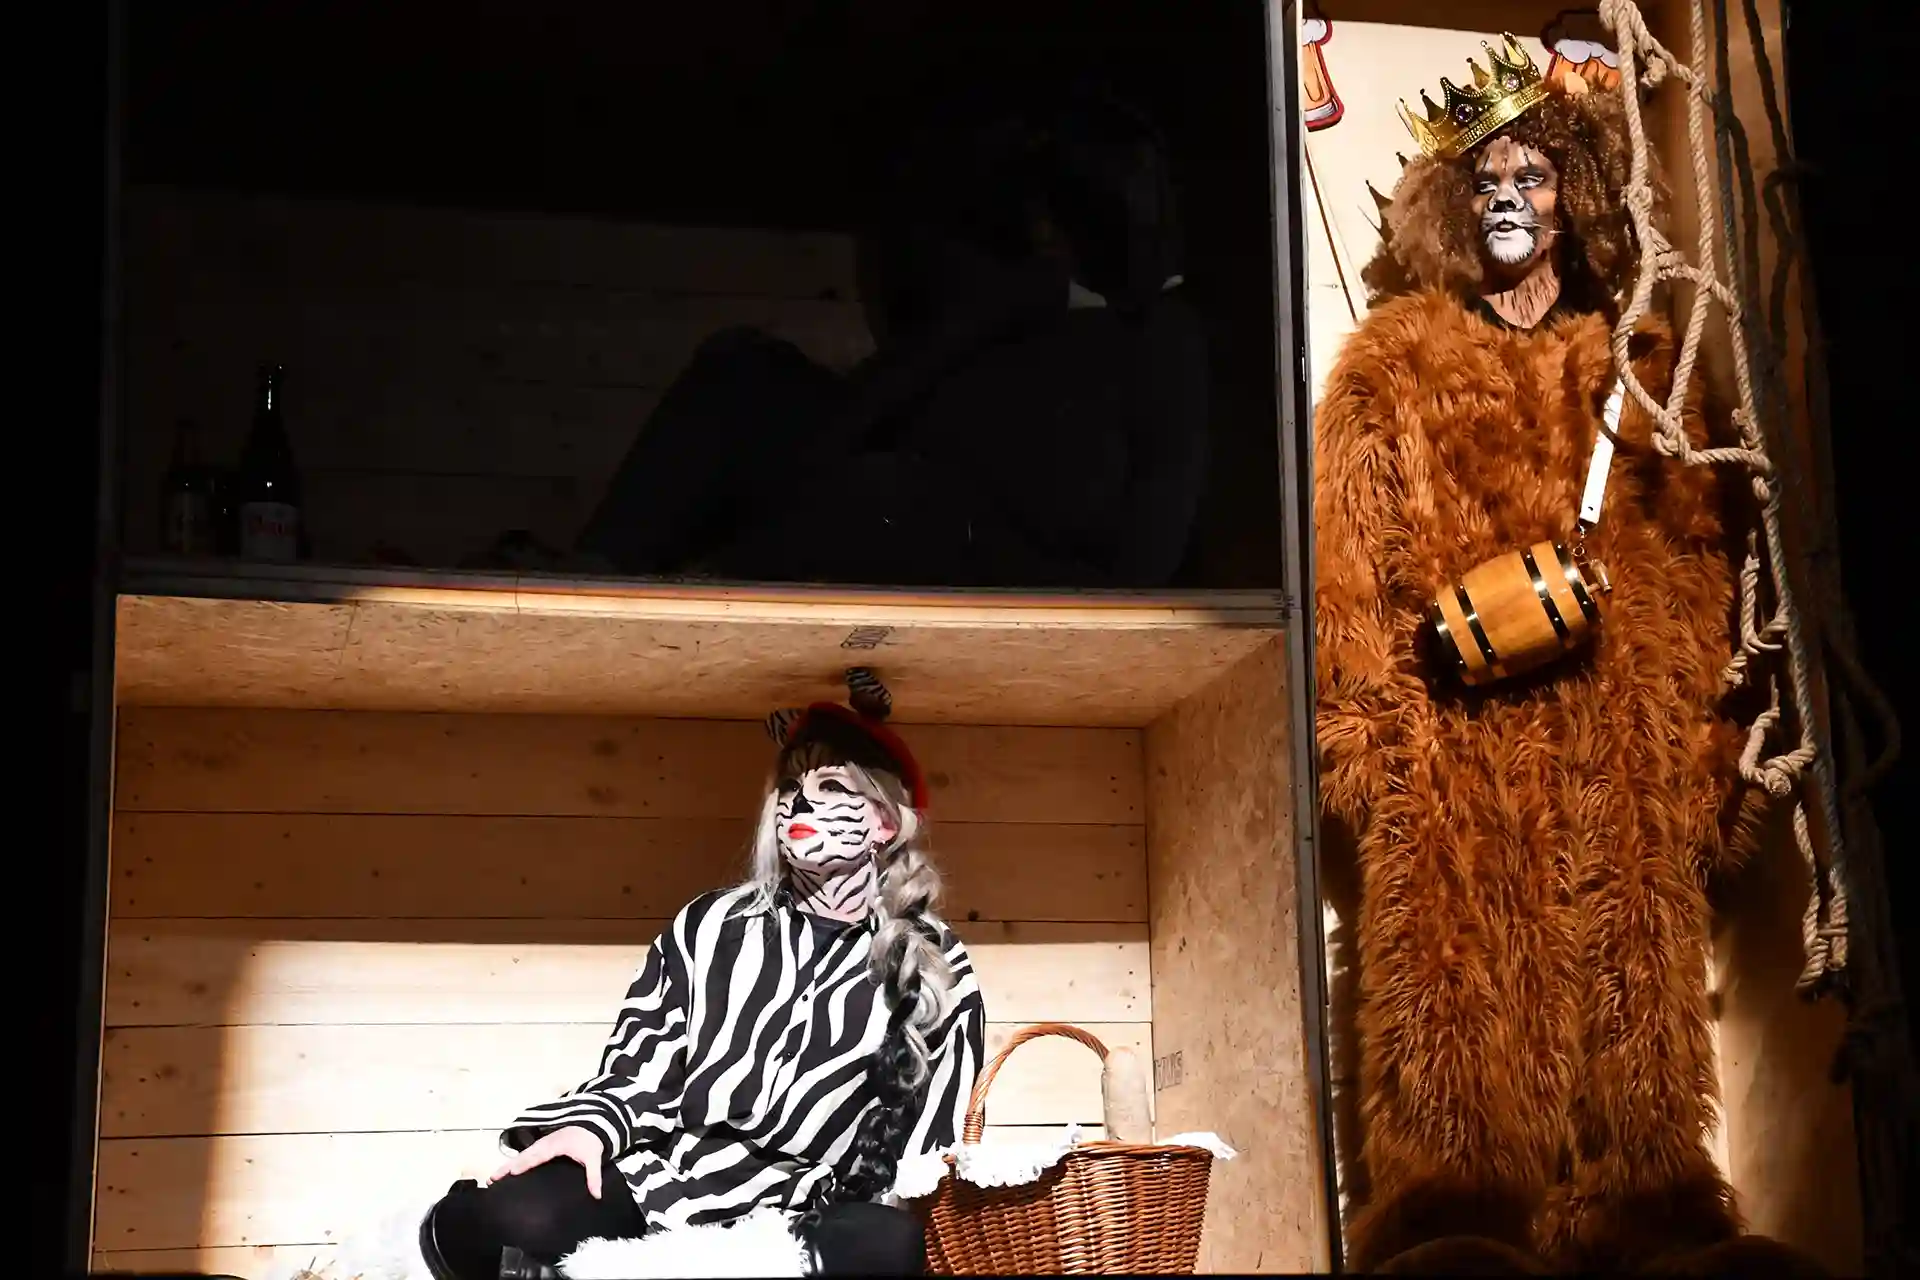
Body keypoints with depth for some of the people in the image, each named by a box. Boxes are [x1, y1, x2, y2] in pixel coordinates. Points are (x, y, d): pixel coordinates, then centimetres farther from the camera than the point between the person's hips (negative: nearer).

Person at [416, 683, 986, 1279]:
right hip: (657, 1180, 1)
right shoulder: (711, 926, 16)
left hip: (812, 1222, -1)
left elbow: (935, 1142, 9)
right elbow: (638, 1066, 15)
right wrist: (591, 1125, -6)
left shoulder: (936, 972, 11)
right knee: (476, 1227, -30)